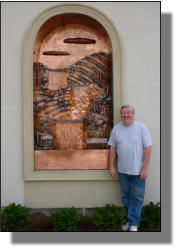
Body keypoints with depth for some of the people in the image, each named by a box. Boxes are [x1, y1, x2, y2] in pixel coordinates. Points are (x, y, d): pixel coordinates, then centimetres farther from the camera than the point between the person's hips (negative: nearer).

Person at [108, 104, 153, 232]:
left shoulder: (141, 127, -7)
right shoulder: (116, 128, 4)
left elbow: (148, 148, -8)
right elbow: (113, 148, 9)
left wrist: (144, 168, -12)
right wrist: (111, 166, 5)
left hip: (138, 170, -4)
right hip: (123, 170, 4)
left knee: (137, 197, 3)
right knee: (125, 197, 13)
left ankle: (134, 223, 14)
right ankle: (131, 219, 29)